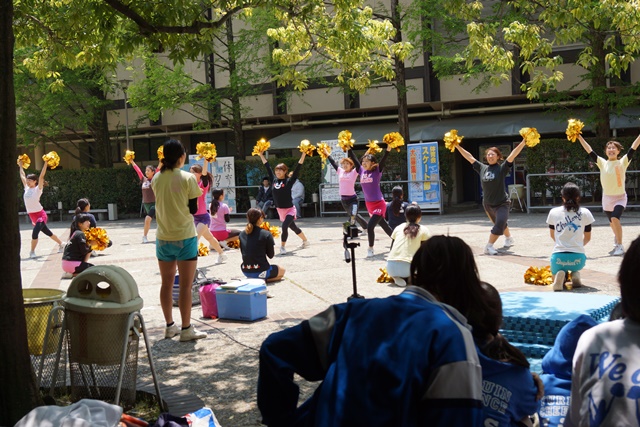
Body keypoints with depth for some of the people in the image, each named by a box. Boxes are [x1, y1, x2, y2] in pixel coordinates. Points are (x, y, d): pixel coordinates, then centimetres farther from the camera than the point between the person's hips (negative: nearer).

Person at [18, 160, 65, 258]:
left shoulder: (38, 189, -9)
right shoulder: (27, 188, 7)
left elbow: (41, 176, -17)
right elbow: (22, 176, 19)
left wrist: (45, 163, -19)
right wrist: (20, 166, 26)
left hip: (40, 215, -7)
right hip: (32, 216, 7)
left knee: (35, 232, -21)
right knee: (47, 232, 17)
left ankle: (32, 252, -9)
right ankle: (61, 244, 32)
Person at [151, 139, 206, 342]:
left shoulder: (156, 179, 2)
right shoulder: (188, 178, -11)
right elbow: (194, 209, -6)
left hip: (163, 238, 5)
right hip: (185, 237, -4)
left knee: (166, 283, 14)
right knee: (185, 285, 0)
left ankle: (170, 326, 23)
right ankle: (186, 329, 4)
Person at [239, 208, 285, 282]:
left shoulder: (242, 234, 2)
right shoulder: (266, 234, -14)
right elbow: (271, 255, -5)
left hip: (245, 272, 7)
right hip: (260, 272, -7)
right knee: (282, 270, 22)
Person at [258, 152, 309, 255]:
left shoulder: (289, 181, -13)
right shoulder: (274, 180, -1)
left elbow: (298, 168, -18)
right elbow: (267, 167, 6)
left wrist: (303, 154, -23)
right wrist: (261, 154, 10)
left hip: (290, 209, -6)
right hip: (280, 210, 6)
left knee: (284, 226, -22)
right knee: (293, 227, 19)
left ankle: (282, 247, -6)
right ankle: (305, 241, 38)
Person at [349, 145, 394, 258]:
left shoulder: (377, 171, -9)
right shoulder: (362, 171, 3)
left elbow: (383, 161, -23)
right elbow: (354, 159, 8)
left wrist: (388, 150, -36)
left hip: (379, 204, -6)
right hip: (369, 204, 6)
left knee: (370, 226, -14)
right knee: (384, 225, 15)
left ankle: (370, 249, 4)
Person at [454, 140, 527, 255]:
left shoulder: (502, 168, -11)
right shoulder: (482, 168, 0)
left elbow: (513, 155, -19)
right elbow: (469, 157, 4)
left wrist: (524, 141, -26)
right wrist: (457, 146, 6)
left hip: (502, 203, -4)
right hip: (488, 204, 5)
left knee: (500, 224, -20)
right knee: (499, 224, 22)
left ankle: (489, 246, -15)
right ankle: (509, 238, 44)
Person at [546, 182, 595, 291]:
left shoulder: (553, 212, 3)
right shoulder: (585, 213, 0)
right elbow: (587, 238, 12)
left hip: (558, 257, -1)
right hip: (577, 258, 1)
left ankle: (559, 275, -6)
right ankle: (575, 274, 5)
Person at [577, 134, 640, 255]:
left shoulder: (623, 162, -6)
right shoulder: (602, 163, -1)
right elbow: (589, 150, -2)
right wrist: (579, 137, -5)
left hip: (620, 197, -4)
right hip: (607, 198, 4)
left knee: (615, 218, -25)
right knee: (612, 222, 18)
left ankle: (620, 246, -15)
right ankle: (617, 239, 48)